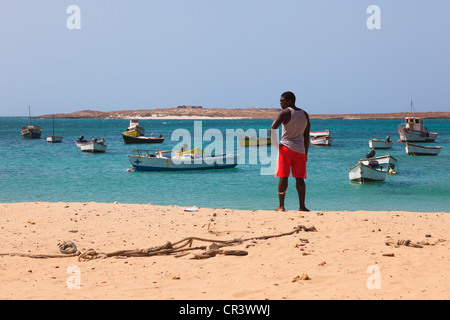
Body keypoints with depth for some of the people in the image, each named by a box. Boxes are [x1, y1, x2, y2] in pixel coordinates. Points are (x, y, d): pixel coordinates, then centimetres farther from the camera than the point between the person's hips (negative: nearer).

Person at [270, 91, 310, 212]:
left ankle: (281, 206, -3)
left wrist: (275, 143, -6)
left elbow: (272, 129, -17)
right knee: (299, 178, 5)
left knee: (283, 177, -2)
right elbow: (306, 136, 12)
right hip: (300, 149, 4)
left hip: (286, 147, -4)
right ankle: (302, 206, 1)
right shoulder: (305, 115, 11)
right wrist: (306, 153, 15)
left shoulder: (285, 113, -6)